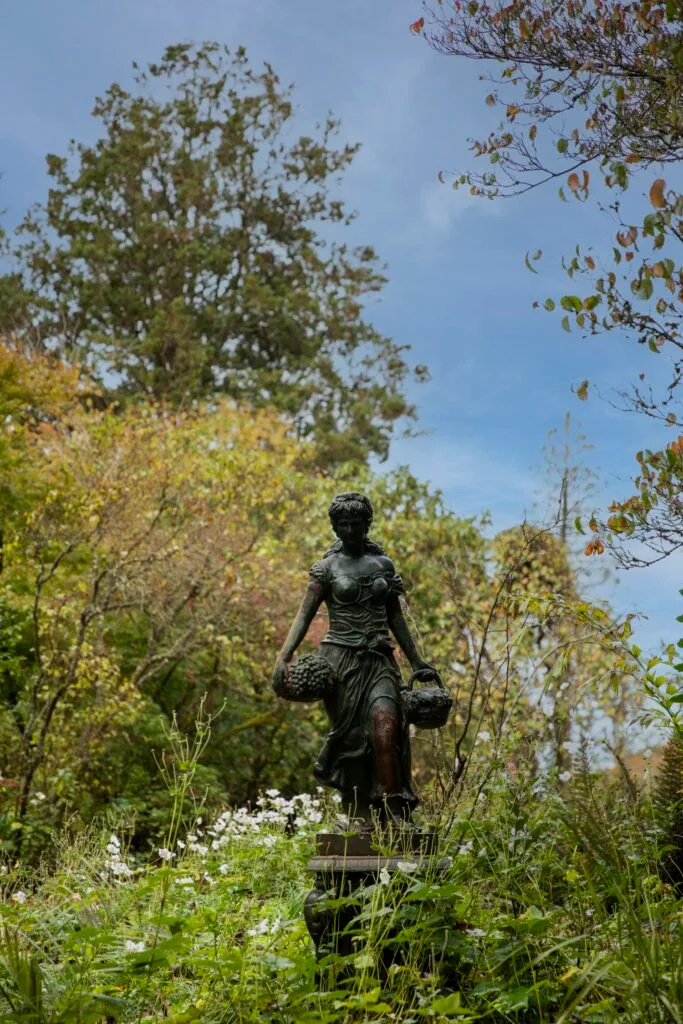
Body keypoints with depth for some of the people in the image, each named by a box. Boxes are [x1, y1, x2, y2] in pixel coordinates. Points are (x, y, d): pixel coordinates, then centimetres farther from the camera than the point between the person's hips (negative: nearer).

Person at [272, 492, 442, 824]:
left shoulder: (383, 564, 13)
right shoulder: (327, 567, 4)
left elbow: (396, 618, 19)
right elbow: (305, 614, -2)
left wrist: (417, 663, 18)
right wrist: (283, 657, -15)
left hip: (379, 660, 2)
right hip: (342, 659, -2)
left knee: (385, 725, -20)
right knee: (350, 737, -1)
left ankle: (393, 809, -19)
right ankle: (361, 818, 8)